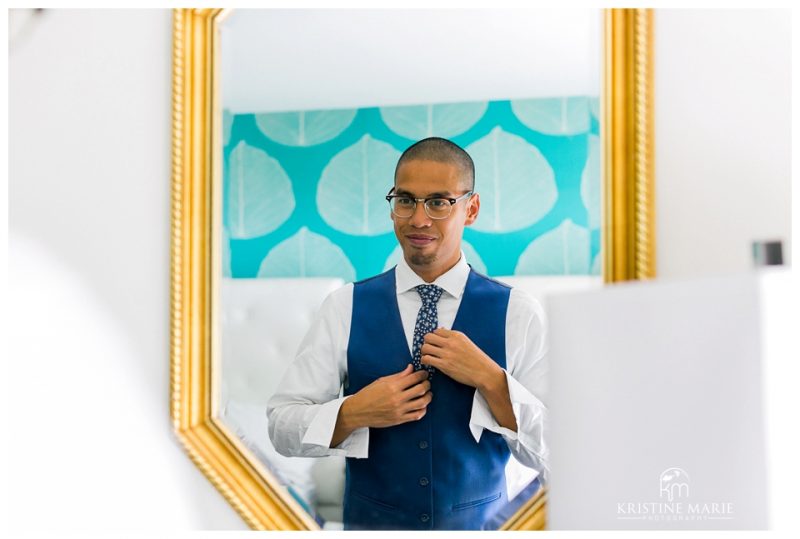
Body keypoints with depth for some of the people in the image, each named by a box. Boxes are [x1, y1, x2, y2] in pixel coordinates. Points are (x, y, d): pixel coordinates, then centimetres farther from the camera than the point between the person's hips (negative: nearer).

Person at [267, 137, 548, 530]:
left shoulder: (518, 314, -9)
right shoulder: (345, 308, -7)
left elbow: (557, 456, -10)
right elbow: (282, 427, -7)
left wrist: (489, 379, -22)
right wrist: (353, 413, -23)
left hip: (481, 525, 0)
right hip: (370, 522, 0)